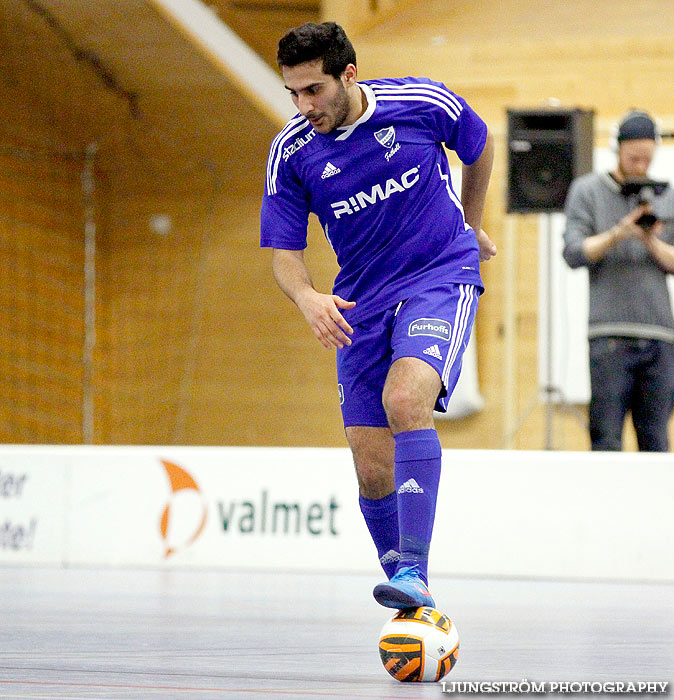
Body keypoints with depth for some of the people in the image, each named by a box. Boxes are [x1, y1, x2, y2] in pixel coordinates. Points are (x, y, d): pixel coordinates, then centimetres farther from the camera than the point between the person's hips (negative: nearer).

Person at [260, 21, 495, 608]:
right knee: (373, 468, -2)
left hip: (441, 278, -4)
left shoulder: (422, 103, -11)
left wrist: (468, 227, 23)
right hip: (361, 304, 4)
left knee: (405, 399, -31)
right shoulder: (290, 153, -6)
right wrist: (307, 297, -25)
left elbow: (480, 145, 11)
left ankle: (414, 571, -34)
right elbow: (284, 253, -3)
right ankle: (413, 604, 14)